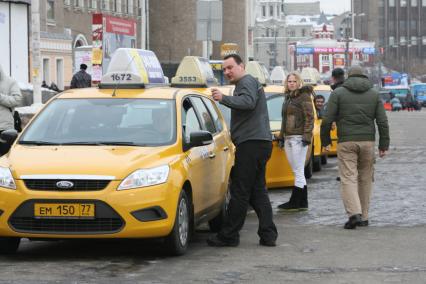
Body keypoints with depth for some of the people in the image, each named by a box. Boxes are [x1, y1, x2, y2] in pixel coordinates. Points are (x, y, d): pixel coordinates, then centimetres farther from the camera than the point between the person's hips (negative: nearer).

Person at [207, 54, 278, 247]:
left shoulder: (247, 82, -6)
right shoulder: (247, 84, 28)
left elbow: (248, 102, -25)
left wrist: (224, 99, -29)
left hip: (252, 143, -11)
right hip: (260, 143, 11)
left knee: (240, 191, -8)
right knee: (258, 191, 11)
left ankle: (228, 235, -6)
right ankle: (268, 235, 8)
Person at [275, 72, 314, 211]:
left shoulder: (304, 96, -6)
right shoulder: (288, 98, 19)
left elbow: (309, 117, -12)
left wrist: (307, 136, -19)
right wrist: (281, 136, 23)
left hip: (298, 137, -9)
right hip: (288, 138, 9)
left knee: (298, 171, -6)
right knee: (297, 171, 10)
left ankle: (295, 202, -5)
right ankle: (302, 202, 13)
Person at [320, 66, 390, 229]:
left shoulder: (338, 93, 2)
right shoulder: (374, 94, 9)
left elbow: (327, 120, -4)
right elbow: (382, 122, 3)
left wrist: (325, 141, 7)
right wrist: (383, 145, 6)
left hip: (346, 142, -2)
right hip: (368, 142, 2)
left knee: (348, 178, -5)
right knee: (365, 179, 12)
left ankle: (354, 213, -22)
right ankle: (364, 217, 16)